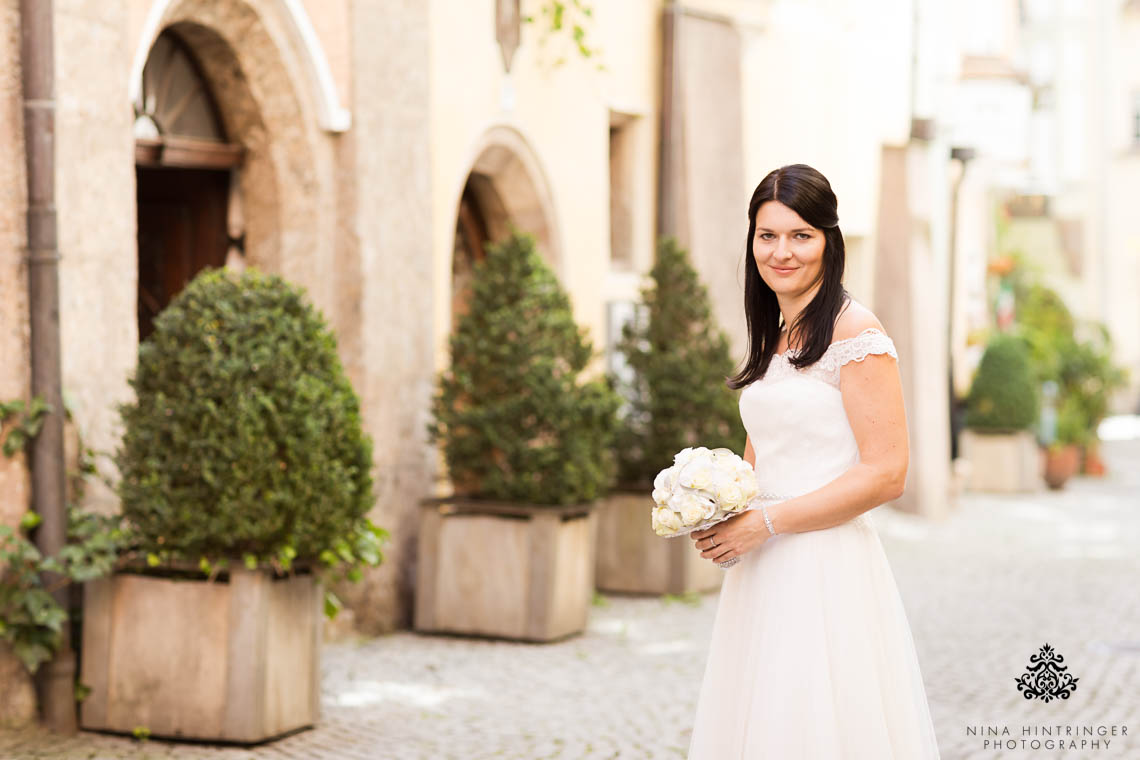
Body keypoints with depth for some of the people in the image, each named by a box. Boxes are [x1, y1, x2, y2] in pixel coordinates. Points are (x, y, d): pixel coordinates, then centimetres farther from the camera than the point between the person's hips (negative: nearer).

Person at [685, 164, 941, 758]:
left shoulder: (854, 331, -10)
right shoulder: (770, 338, 14)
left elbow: (885, 474, -15)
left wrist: (765, 521, -13)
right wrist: (720, 517, 3)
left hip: (828, 573, -7)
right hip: (760, 574, 8)